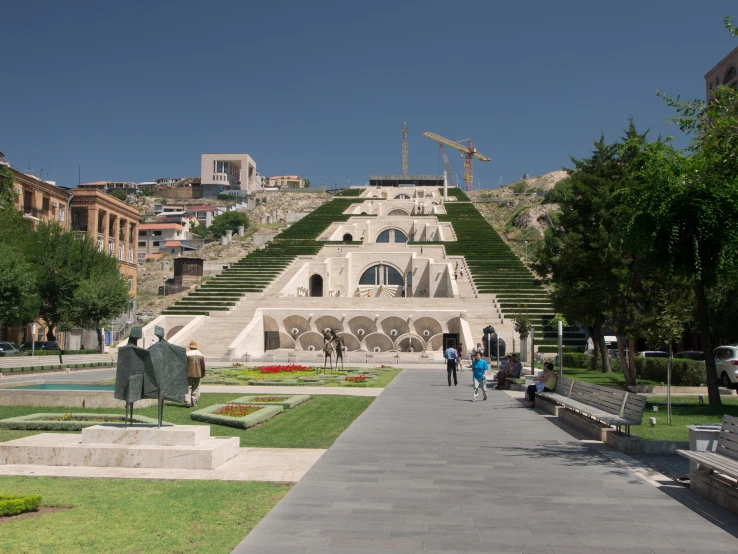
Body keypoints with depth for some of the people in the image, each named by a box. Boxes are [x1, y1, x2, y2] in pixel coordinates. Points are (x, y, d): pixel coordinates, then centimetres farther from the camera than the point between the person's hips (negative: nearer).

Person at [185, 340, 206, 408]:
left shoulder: (187, 353, -8)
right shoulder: (200, 354, 5)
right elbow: (203, 365, 7)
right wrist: (203, 374, 16)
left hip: (189, 374, -3)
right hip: (198, 374, 3)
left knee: (188, 388, 0)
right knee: (196, 389, 10)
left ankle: (187, 402, -12)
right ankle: (194, 403, 9)